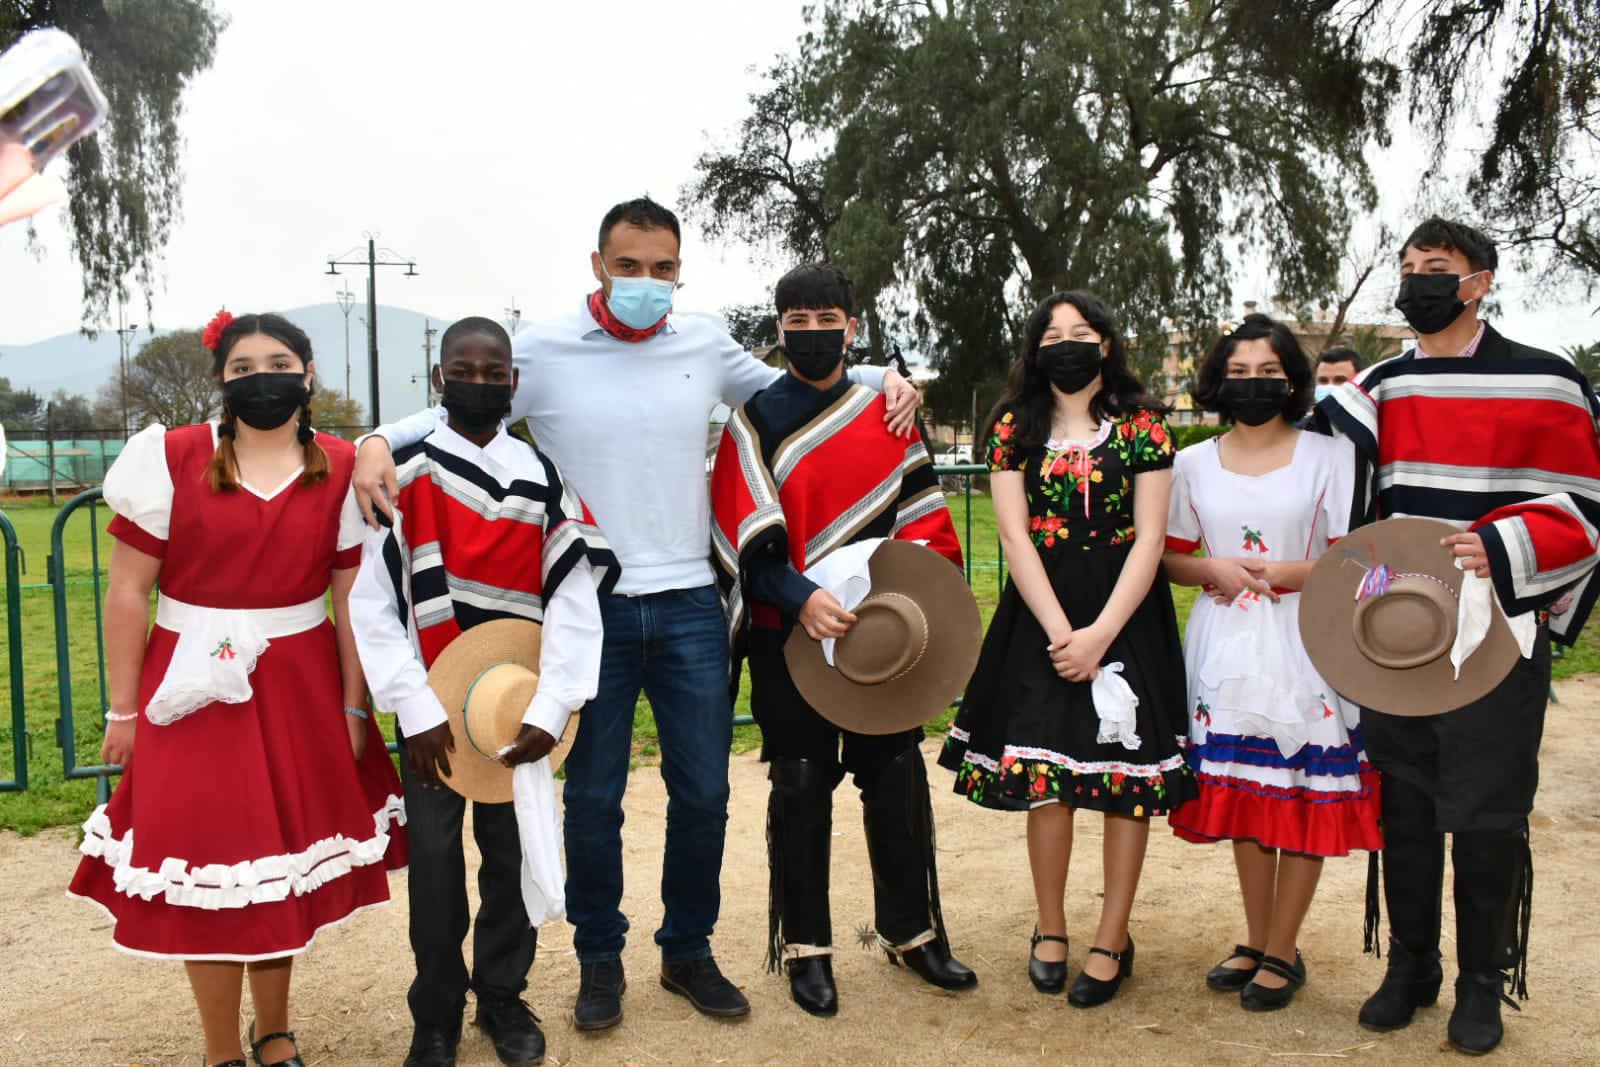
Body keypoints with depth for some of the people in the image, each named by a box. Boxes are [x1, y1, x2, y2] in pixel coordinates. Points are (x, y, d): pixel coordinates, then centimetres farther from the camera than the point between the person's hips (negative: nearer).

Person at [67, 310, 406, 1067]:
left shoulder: (341, 469, 0)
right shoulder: (171, 459, -5)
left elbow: (353, 600, 1)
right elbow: (127, 591, -3)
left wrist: (353, 709, 0)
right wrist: (124, 710, -3)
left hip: (301, 690, 2)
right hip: (196, 689, -1)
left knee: (287, 860, 13)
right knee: (206, 868, 6)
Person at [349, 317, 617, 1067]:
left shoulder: (544, 479, 0)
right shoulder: (401, 474, -3)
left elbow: (576, 603, -5)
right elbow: (373, 603, -7)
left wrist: (549, 712, -13)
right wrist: (417, 713, -13)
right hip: (431, 709, -1)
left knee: (512, 851, 9)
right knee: (434, 858, 3)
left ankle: (503, 997, 29)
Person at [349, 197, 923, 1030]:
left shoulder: (705, 346, 7)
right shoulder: (543, 351, -1)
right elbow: (455, 415, 2)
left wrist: (881, 378, 9)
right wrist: (378, 443, -17)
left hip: (689, 604, 2)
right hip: (589, 608, -2)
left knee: (703, 790, 9)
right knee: (593, 795, 8)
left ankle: (688, 951, 29)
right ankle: (599, 960, 28)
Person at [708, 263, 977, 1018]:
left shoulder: (888, 413, 9)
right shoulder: (753, 419, -1)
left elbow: (922, 515, 10)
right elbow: (745, 536, -10)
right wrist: (799, 600, -24)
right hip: (789, 635, -3)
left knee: (898, 778, 9)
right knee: (801, 786, 5)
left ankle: (911, 932, 27)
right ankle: (804, 948, 19)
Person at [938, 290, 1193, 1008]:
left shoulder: (1143, 427, 2)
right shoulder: (1014, 429, 5)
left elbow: (1150, 539, -3)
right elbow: (1015, 536, -2)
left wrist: (1099, 635, -13)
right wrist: (1061, 632, -12)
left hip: (1126, 617, 0)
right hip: (1041, 617, 1)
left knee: (1126, 772, 0)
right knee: (1045, 771, -2)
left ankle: (1112, 939, 13)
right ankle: (1050, 929, 16)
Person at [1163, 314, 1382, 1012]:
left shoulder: (1329, 456, 1)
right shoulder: (1193, 464, 9)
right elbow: (1171, 558, 11)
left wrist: (1291, 574, -17)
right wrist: (1215, 571, -8)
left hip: (1304, 642, -2)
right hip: (1225, 647, 3)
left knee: (1304, 797, -1)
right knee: (1242, 797, 9)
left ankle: (1283, 952, 14)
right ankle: (1255, 941, 23)